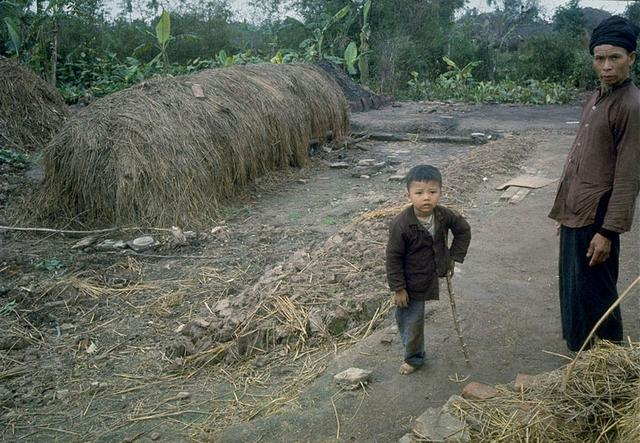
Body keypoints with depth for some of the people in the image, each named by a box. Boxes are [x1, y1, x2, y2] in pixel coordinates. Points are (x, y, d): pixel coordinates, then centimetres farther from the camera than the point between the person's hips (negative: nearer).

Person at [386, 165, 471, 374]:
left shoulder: (444, 215, -13)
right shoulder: (400, 225, -27)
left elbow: (463, 230, 7)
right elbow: (393, 258, -18)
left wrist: (454, 257, 3)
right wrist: (398, 288, -15)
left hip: (430, 277, 4)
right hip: (410, 284, -3)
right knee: (410, 321, 11)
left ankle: (413, 357, 44)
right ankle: (413, 357, 37)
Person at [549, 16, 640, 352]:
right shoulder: (596, 99, 11)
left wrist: (608, 231, -19)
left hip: (596, 216, -8)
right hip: (575, 212, 9)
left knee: (594, 292, 3)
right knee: (572, 285, 18)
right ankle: (579, 349, 35)